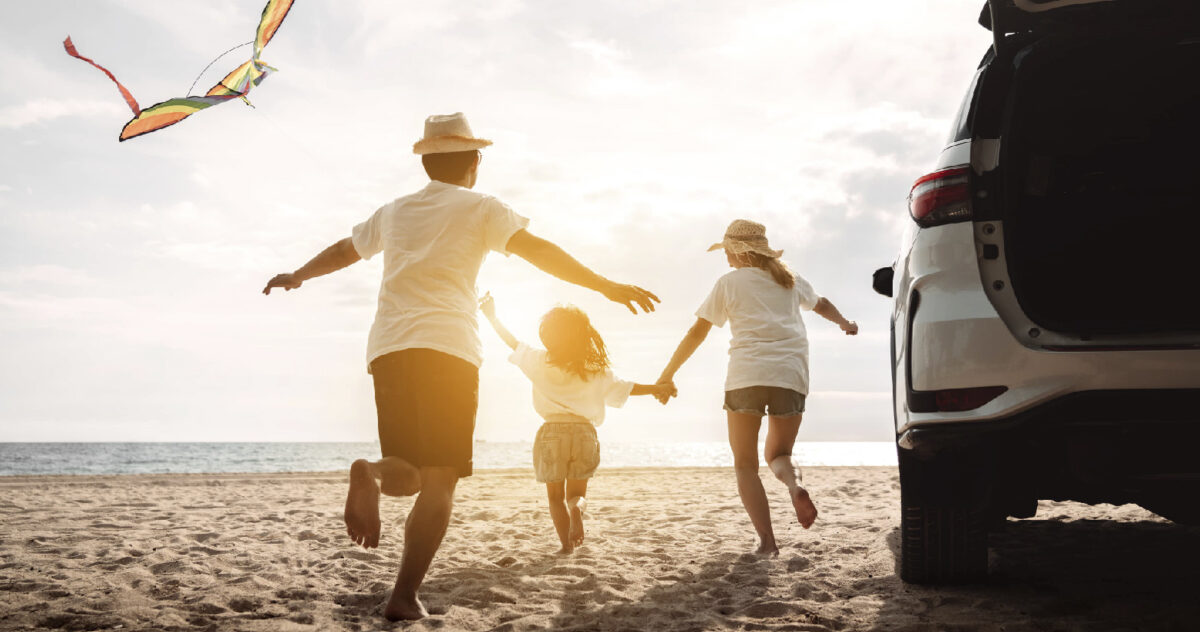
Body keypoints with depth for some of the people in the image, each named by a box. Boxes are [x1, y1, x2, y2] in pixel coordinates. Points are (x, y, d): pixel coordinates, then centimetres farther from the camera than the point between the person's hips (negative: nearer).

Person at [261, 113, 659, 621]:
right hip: (448, 349, -4)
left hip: (388, 350, 4)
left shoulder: (394, 212, 23)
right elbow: (537, 250, -5)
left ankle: (371, 475, -22)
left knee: (407, 472, 13)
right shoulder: (479, 208, 9)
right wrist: (606, 286, -7)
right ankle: (405, 598, -13)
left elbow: (341, 251, 37)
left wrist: (296, 276, 54)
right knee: (439, 480, -2)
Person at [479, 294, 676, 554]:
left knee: (555, 496, 11)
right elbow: (624, 388, 7)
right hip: (584, 433, 1)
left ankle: (566, 542, 0)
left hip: (552, 433, -1)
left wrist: (493, 317, 18)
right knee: (577, 492, 12)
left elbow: (514, 343, 8)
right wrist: (655, 389, 16)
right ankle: (577, 507, -22)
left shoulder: (540, 363, 0)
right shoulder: (596, 371, 3)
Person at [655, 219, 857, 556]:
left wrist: (667, 374, 12)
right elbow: (821, 304, 37)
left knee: (745, 464, 7)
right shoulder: (789, 278, 19)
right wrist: (845, 323, 53)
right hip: (791, 374, 4)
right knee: (778, 453, 20)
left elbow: (697, 332, 6)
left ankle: (767, 541, -10)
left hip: (746, 373, -3)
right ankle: (795, 484, -17)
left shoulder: (729, 282, 7)